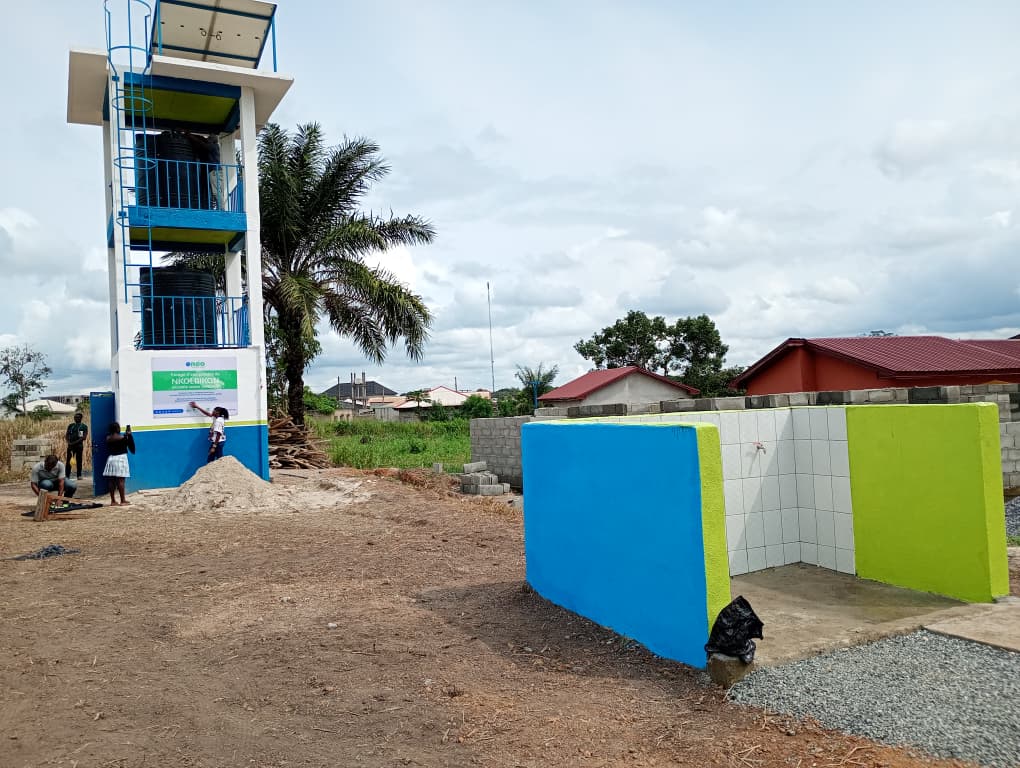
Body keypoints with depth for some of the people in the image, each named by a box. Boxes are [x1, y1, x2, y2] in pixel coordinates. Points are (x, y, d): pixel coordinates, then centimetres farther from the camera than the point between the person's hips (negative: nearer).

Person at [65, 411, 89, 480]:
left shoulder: (84, 426, 1)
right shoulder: (71, 425, 13)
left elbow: (84, 437, -7)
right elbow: (67, 434, 11)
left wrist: (75, 442, -15)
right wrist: (68, 442, -8)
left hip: (79, 445, -3)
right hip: (70, 445, 3)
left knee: (79, 460, 0)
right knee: (69, 460, 0)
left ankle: (79, 475, 3)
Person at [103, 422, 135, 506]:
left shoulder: (108, 438, 3)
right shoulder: (123, 437, -11)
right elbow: (131, 447, 0)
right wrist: (129, 435, 9)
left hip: (111, 459, 6)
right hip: (121, 458, -6)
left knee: (112, 481, 7)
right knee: (120, 481, -4)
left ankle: (113, 501, 11)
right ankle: (123, 501, 0)